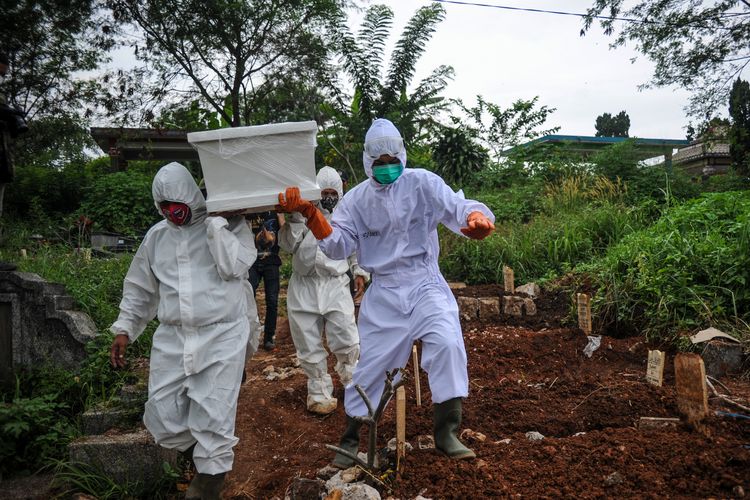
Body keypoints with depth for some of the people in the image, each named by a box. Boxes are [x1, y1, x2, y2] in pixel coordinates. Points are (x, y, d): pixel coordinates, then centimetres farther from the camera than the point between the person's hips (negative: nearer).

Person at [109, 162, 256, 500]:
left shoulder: (229, 224, -2)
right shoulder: (156, 235, 10)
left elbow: (235, 267, -18)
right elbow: (140, 288, 18)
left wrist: (215, 221, -17)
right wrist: (124, 329, 14)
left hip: (221, 337, -4)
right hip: (171, 339, 5)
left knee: (213, 421, -2)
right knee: (162, 420, 6)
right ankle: (200, 456, 35)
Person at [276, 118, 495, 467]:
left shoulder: (423, 183, -4)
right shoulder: (357, 199, 4)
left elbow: (458, 208, -14)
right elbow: (338, 245, -4)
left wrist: (476, 218, -39)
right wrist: (310, 213, -18)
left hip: (424, 284, -2)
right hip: (383, 293, 2)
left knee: (447, 343, -24)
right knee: (369, 363, 7)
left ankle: (446, 432, -6)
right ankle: (351, 438, 28)